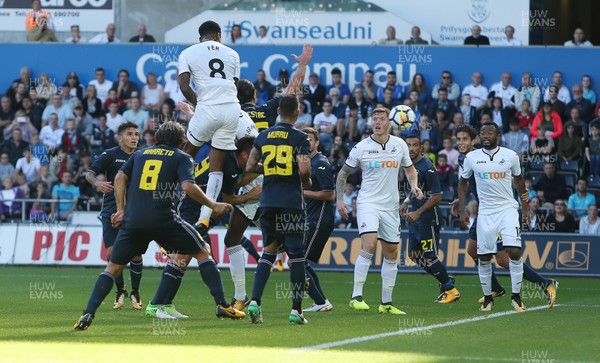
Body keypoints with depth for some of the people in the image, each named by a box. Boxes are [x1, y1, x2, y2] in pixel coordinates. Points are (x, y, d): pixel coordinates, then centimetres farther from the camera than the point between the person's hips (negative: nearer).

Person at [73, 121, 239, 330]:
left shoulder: (140, 154, 23)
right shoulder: (181, 158, 10)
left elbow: (120, 177, 11)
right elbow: (188, 187, -6)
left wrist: (121, 210, 14)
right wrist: (213, 206, 3)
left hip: (133, 220, 3)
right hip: (162, 218, -3)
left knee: (114, 267, 12)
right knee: (202, 252, 14)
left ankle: (88, 314, -6)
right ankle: (222, 305, 5)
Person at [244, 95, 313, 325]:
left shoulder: (263, 136, 8)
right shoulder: (299, 138, -6)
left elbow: (250, 167, 9)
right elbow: (304, 169, -16)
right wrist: (307, 182, 6)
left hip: (268, 202, 4)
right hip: (292, 203, -4)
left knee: (268, 252, 13)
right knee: (296, 256, 2)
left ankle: (255, 301, -2)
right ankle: (296, 310, 0)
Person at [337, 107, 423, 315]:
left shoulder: (400, 145, 4)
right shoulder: (361, 148, -5)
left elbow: (409, 168, 19)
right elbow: (343, 173, 5)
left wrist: (414, 185, 0)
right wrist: (340, 199, -3)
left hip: (391, 206, 4)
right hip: (368, 203, -4)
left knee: (391, 254, 8)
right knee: (369, 247, -23)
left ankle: (386, 303, 17)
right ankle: (356, 296, -20)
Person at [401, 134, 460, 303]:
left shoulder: (427, 167, -17)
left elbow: (437, 196, -19)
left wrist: (418, 212, -19)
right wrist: (406, 203, 12)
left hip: (428, 217, -9)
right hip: (415, 217, 9)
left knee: (429, 257, -8)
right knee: (414, 255, 9)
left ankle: (451, 289, 4)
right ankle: (446, 281, 20)